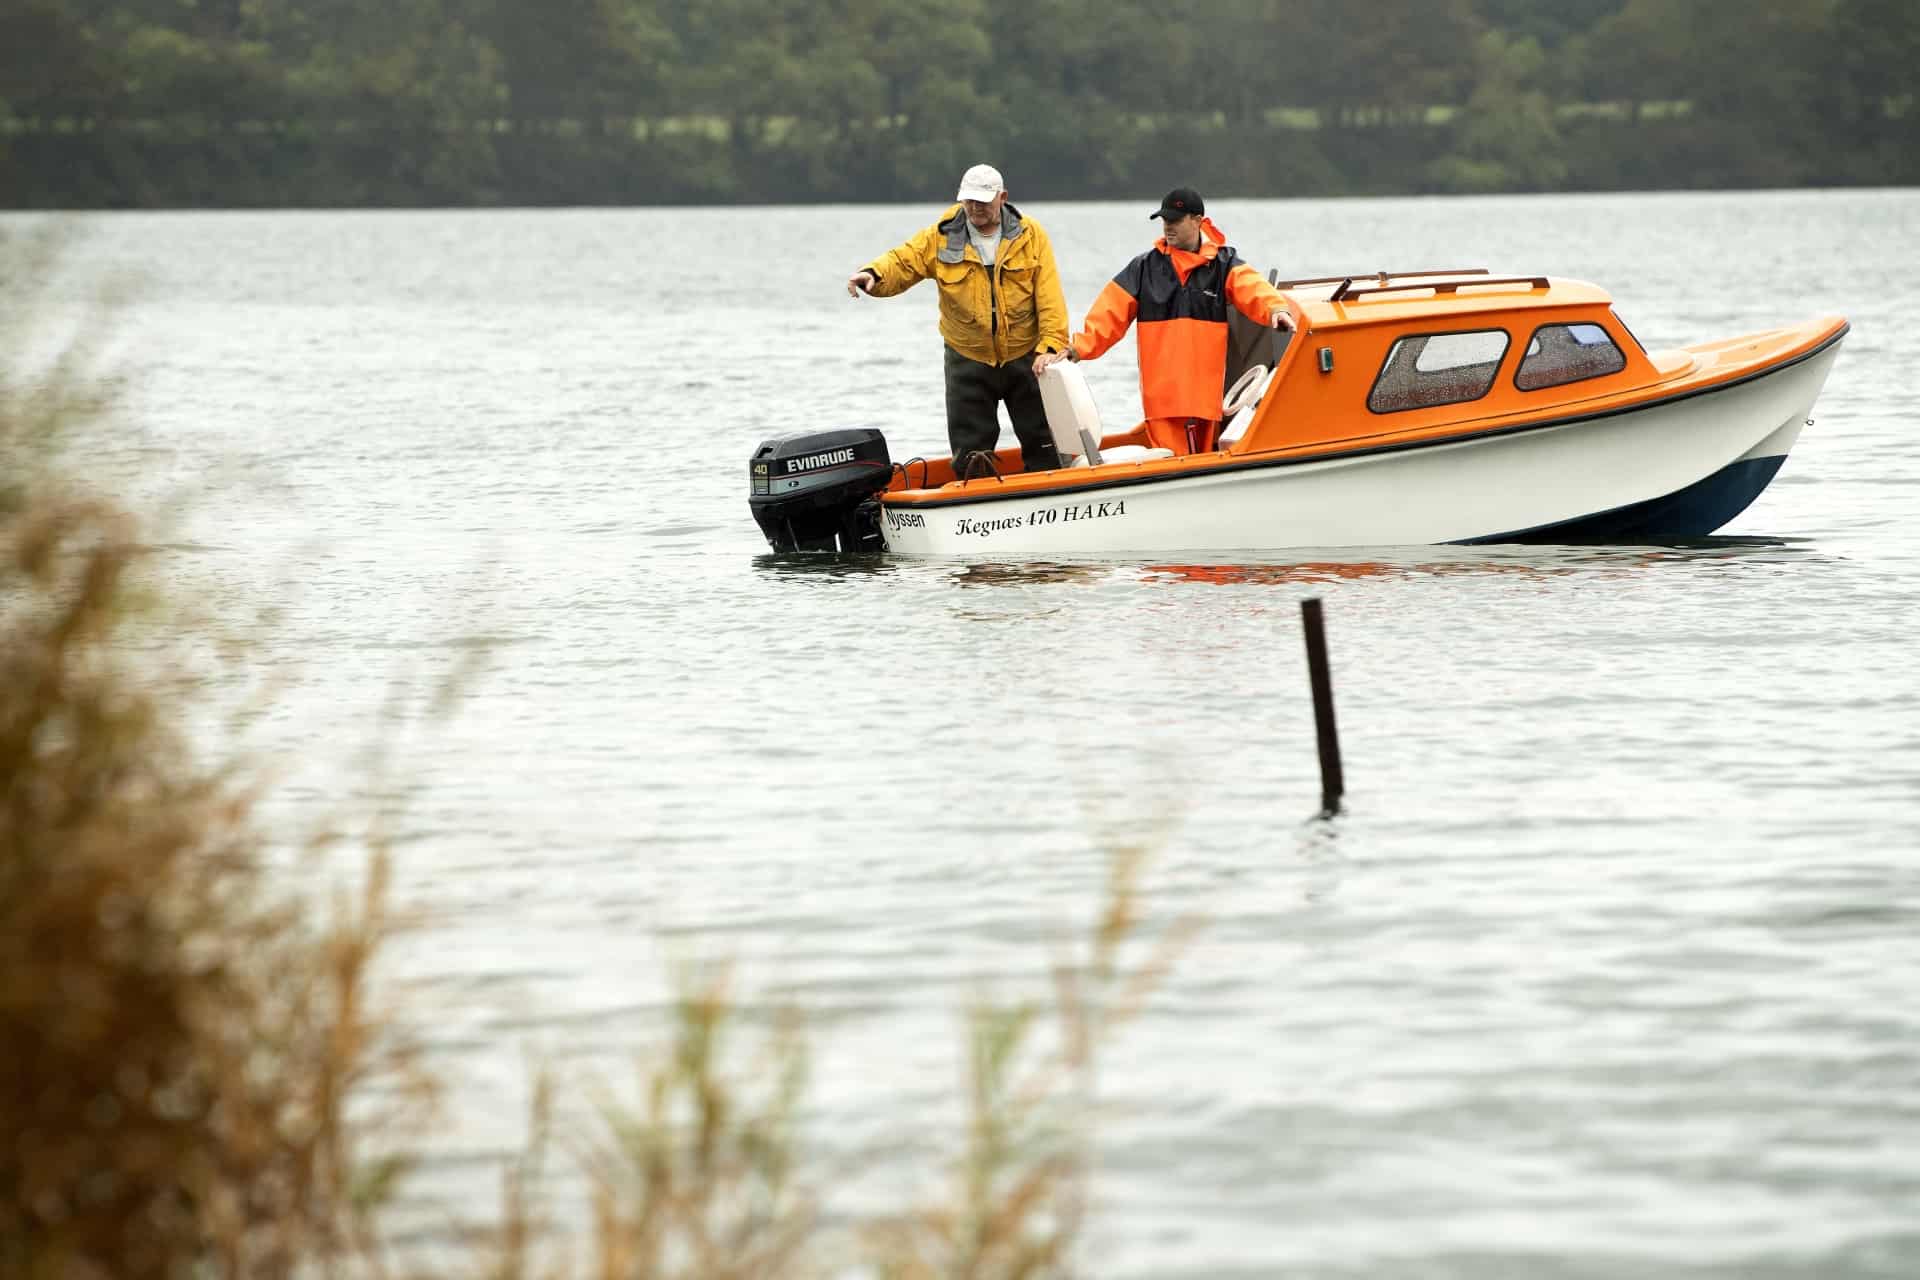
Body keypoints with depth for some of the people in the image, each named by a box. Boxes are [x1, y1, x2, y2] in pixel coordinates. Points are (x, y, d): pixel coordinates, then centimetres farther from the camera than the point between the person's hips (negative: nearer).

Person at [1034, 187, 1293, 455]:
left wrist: (1275, 308, -35)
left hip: (1208, 397, 0)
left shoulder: (1223, 265, 6)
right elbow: (1108, 317, 7)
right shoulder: (1144, 268, 10)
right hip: (1162, 398, 0)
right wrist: (1074, 351, -5)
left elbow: (1253, 289, -13)